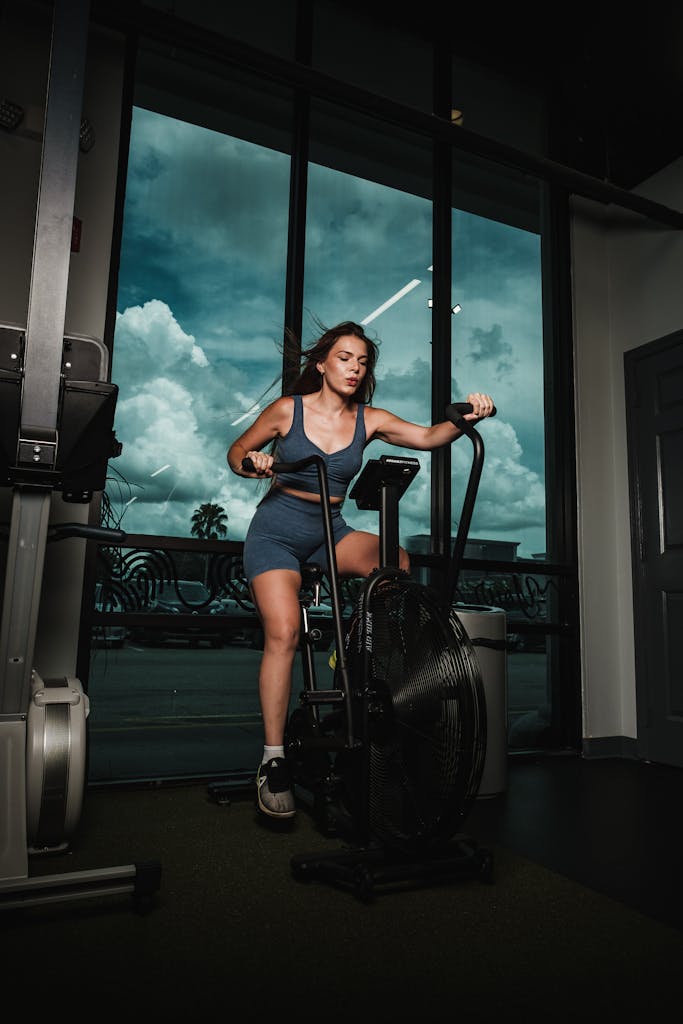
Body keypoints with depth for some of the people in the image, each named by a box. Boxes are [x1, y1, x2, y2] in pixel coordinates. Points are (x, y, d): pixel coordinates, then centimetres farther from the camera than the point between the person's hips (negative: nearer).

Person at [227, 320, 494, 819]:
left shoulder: (369, 420, -1)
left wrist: (466, 418, -32)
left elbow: (428, 436, -13)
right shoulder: (287, 410, -5)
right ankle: (273, 760, -9)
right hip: (276, 531, -3)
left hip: (330, 532, 3)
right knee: (284, 632, -20)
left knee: (398, 562, -25)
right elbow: (237, 450, 7)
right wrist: (252, 463, -16)